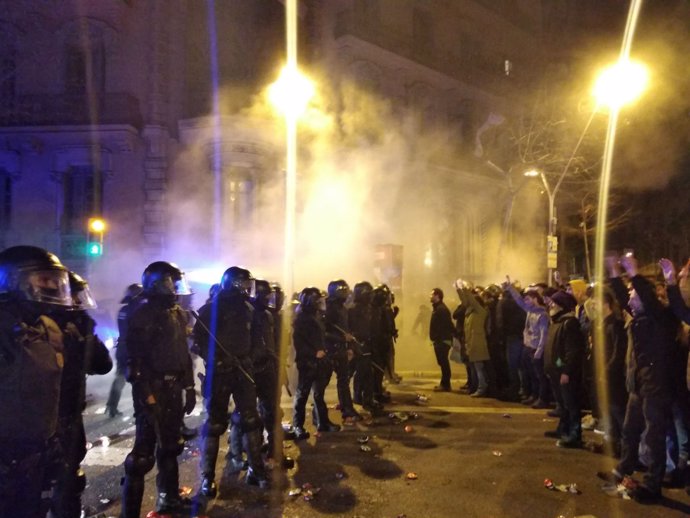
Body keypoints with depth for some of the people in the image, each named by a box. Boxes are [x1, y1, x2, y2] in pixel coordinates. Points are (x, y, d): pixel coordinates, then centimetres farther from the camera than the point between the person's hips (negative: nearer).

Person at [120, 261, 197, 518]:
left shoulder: (178, 314, 12)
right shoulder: (142, 315, -13)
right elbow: (136, 360, -18)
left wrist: (189, 387, 14)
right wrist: (147, 394, -23)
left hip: (173, 389, 8)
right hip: (151, 390, -8)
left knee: (170, 445, 19)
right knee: (144, 453, -4)